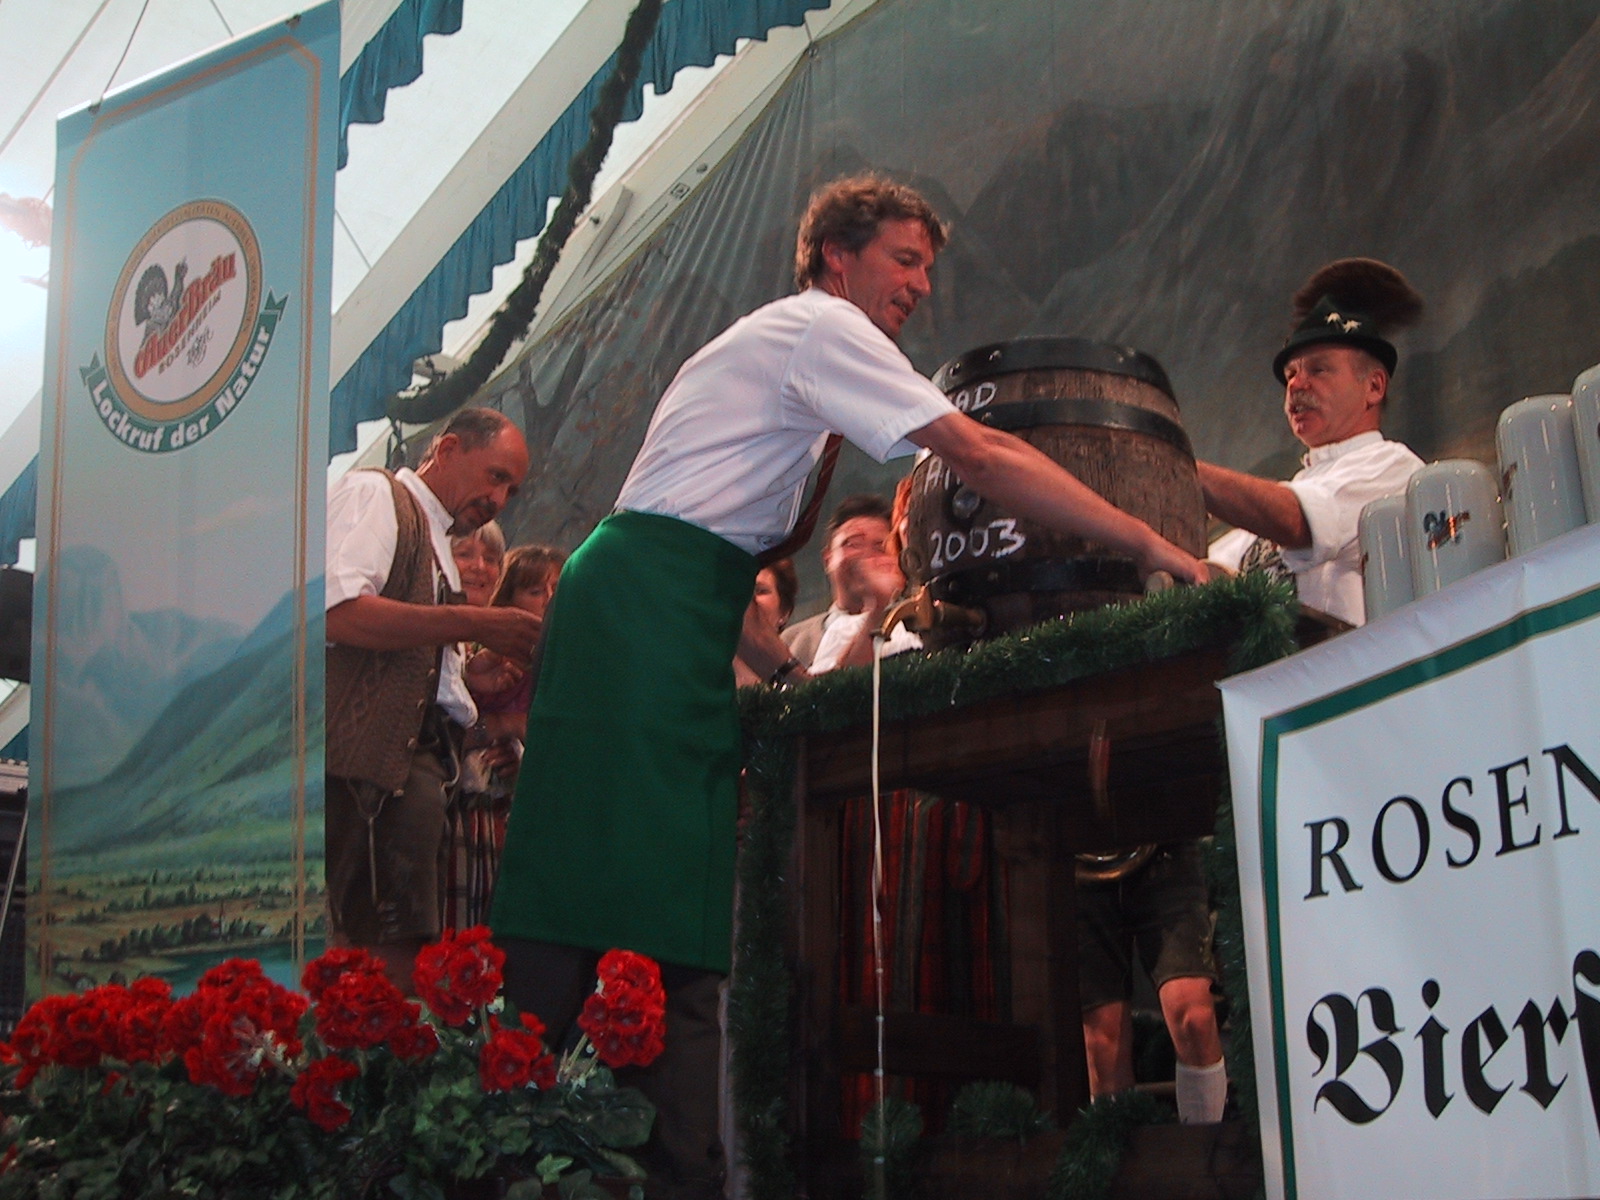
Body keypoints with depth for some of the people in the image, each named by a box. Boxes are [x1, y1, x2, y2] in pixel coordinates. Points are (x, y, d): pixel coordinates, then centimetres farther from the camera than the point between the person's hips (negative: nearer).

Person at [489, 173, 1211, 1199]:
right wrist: (1151, 545, -12)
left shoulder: (776, 347, 28)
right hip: (648, 611, -10)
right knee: (648, 895, -15)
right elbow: (982, 457, -12)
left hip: (647, 612, 10)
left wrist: (788, 673, 17)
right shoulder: (820, 326, -1)